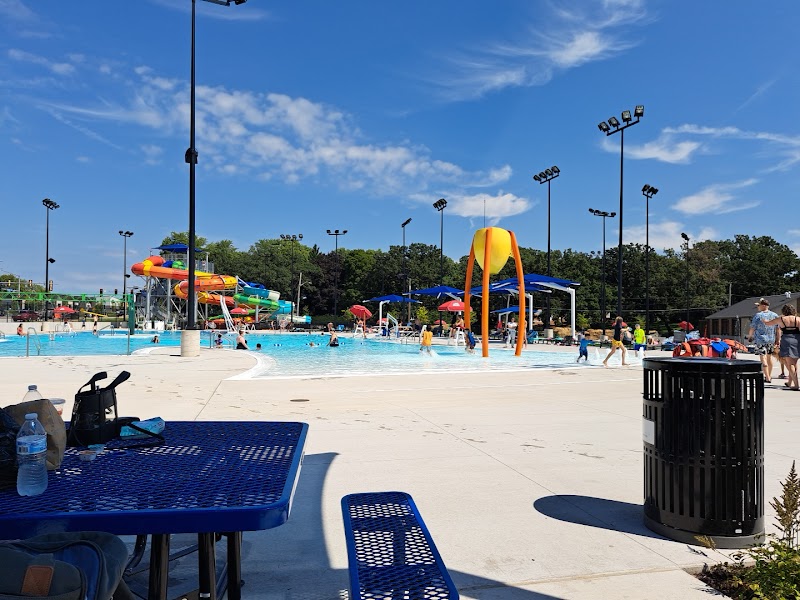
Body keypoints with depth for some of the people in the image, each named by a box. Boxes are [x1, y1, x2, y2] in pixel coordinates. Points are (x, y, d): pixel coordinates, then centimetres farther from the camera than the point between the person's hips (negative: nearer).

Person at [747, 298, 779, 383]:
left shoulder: (757, 315, -11)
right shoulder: (774, 315, 4)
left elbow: (752, 328, -6)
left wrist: (749, 336, 12)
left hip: (760, 339, -6)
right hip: (771, 340, 6)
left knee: (763, 358, -4)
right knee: (769, 357, 18)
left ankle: (767, 378, -8)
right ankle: (769, 376, 30)